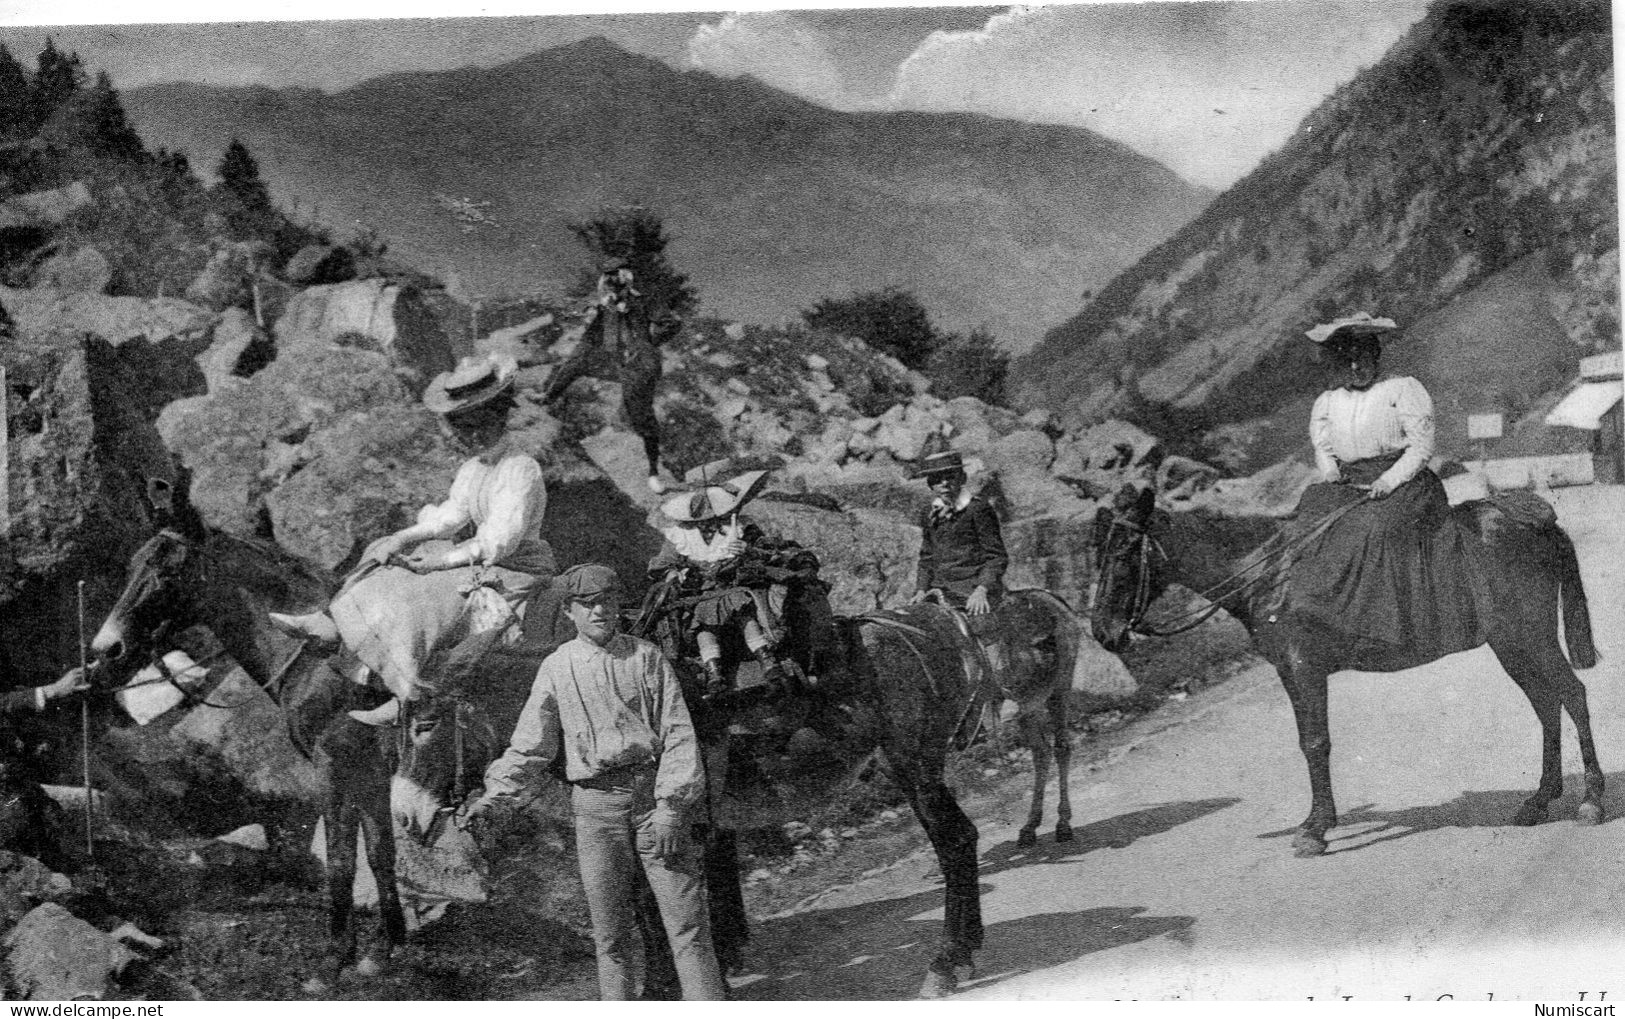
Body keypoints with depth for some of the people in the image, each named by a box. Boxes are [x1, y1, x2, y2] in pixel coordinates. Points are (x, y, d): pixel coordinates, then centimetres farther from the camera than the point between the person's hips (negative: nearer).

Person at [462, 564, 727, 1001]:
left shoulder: (647, 657, 4)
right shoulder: (556, 668, 8)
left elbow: (678, 735, 0)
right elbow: (530, 744, 13)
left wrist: (670, 806, -9)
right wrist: (493, 794, 2)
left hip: (655, 795, -1)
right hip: (595, 805, 1)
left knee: (687, 923, -4)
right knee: (610, 934, 4)